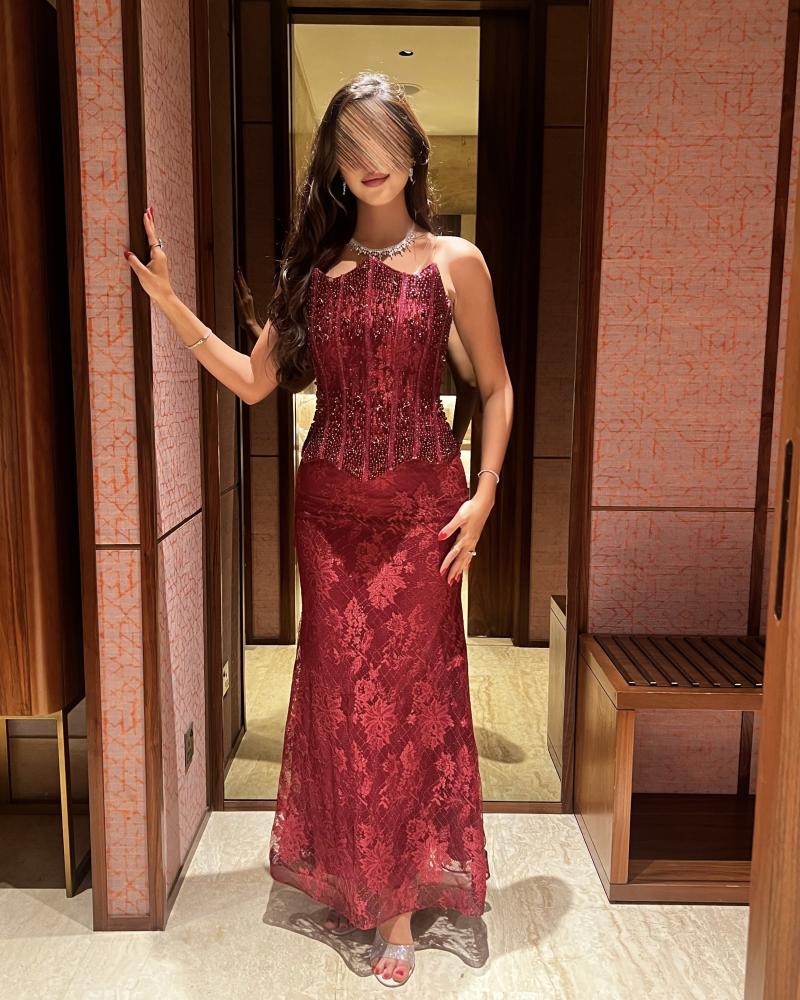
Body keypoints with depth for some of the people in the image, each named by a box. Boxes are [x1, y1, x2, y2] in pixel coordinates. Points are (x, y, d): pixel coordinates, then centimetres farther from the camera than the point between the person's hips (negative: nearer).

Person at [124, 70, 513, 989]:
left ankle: (402, 896, 20)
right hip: (330, 505, 3)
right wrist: (172, 305, -5)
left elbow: (495, 387, 3)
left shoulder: (454, 262, 1)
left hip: (421, 503, -2)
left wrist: (482, 496, -6)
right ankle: (348, 876, 30)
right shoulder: (313, 265, 8)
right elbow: (254, 380, 4)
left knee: (410, 692, 3)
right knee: (340, 691, 9)